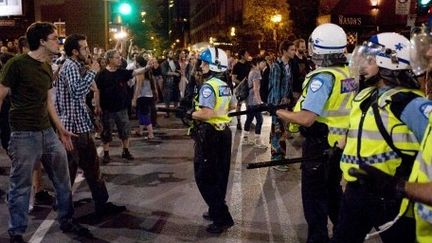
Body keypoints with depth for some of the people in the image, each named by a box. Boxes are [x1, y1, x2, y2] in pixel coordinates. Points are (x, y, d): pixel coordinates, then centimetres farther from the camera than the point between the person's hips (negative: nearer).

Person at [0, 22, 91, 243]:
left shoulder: (47, 67, 11)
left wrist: (61, 128, 19)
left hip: (48, 132, 7)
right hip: (24, 135, -7)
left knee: (63, 180, 13)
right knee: (21, 186, 4)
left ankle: (66, 221, 30)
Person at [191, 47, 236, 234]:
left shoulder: (208, 86, -18)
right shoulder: (225, 86, 9)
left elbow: (206, 114, -27)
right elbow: (233, 107, 24)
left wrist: (190, 114, -12)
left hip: (209, 134, -9)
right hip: (224, 131, 9)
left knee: (204, 177, 0)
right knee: (219, 175, 17)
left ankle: (222, 218, -2)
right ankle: (216, 211, 29)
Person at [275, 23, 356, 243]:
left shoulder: (322, 77, -23)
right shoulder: (347, 74, 4)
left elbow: (306, 118, -28)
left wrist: (280, 112, -11)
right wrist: (295, 107, 11)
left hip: (320, 147, -9)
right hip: (338, 145, 9)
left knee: (314, 198, 5)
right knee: (333, 192, 23)